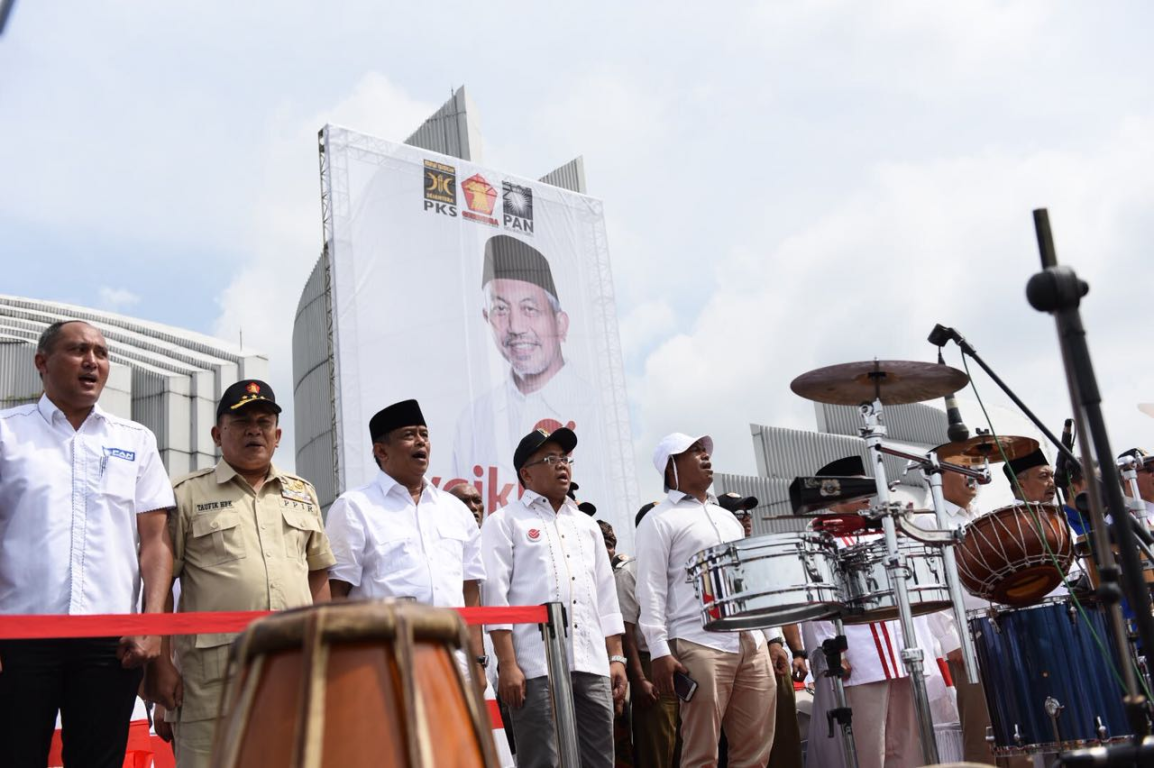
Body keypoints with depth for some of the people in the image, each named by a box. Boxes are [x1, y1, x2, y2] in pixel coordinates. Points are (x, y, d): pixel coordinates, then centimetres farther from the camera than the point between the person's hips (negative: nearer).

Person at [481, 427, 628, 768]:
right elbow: (495, 597, -4)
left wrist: (616, 658, 11)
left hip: (593, 666, 5)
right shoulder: (505, 522, 5)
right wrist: (507, 664, -13)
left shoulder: (587, 525, 21)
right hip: (537, 666, -5)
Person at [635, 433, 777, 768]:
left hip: (751, 642, 7)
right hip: (699, 645, -6)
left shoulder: (727, 517, 23)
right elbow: (651, 590, -7)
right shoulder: (660, 520, 1)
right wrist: (660, 650, -16)